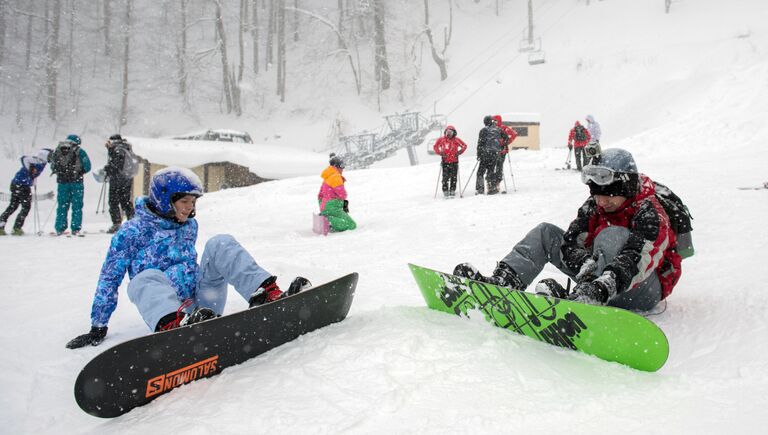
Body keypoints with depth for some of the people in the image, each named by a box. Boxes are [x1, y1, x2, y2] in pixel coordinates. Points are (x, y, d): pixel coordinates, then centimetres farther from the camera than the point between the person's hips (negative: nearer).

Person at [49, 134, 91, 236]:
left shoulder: (57, 151, 8)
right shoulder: (79, 151, -3)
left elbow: (53, 167, 13)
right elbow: (87, 166, -4)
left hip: (62, 182, 3)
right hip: (76, 182, -3)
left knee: (62, 206, 11)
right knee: (77, 206, 3)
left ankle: (59, 228, 11)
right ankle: (75, 229, 1)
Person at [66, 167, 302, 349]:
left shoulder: (189, 225, 14)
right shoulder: (133, 231, 0)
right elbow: (110, 279, 3)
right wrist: (98, 328, 3)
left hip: (203, 302, 4)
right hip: (166, 311, -4)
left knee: (220, 244, -13)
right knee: (147, 278, -35)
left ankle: (267, 294, -34)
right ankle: (174, 325, -67)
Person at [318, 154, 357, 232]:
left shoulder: (327, 178, 21)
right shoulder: (336, 176, -9)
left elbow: (320, 195, 26)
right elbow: (343, 195, -13)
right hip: (332, 208, -10)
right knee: (352, 225, -13)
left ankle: (324, 217, 4)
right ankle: (328, 221, -26)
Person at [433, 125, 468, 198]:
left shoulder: (456, 140, 3)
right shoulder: (441, 139, 2)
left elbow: (464, 146, 11)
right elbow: (435, 147, 10)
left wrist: (459, 152, -3)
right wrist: (440, 153, -4)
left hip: (454, 162, 1)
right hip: (445, 162, -1)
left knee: (453, 177, 2)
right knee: (445, 177, -4)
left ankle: (452, 191, 10)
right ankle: (445, 191, 2)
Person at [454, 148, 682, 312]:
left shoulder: (649, 213, -20)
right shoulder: (594, 206, 0)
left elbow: (637, 259, -38)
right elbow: (570, 243, -10)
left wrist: (601, 287, -56)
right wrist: (589, 265, -33)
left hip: (646, 288, -6)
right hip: (602, 275, 7)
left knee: (612, 235, -34)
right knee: (546, 233, -3)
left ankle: (584, 299, -53)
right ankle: (503, 281, -22)